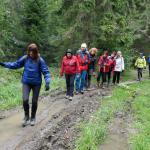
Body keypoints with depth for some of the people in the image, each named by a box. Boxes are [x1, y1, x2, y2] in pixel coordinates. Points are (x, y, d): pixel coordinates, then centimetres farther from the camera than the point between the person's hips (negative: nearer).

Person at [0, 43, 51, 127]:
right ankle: (27, 117, 13)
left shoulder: (40, 60, -12)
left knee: (34, 101, 9)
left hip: (36, 83, -1)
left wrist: (47, 83, -24)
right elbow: (16, 65, 4)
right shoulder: (25, 58, -5)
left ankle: (33, 118, 31)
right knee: (25, 100, -12)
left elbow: (46, 71, -12)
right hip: (26, 82, 1)